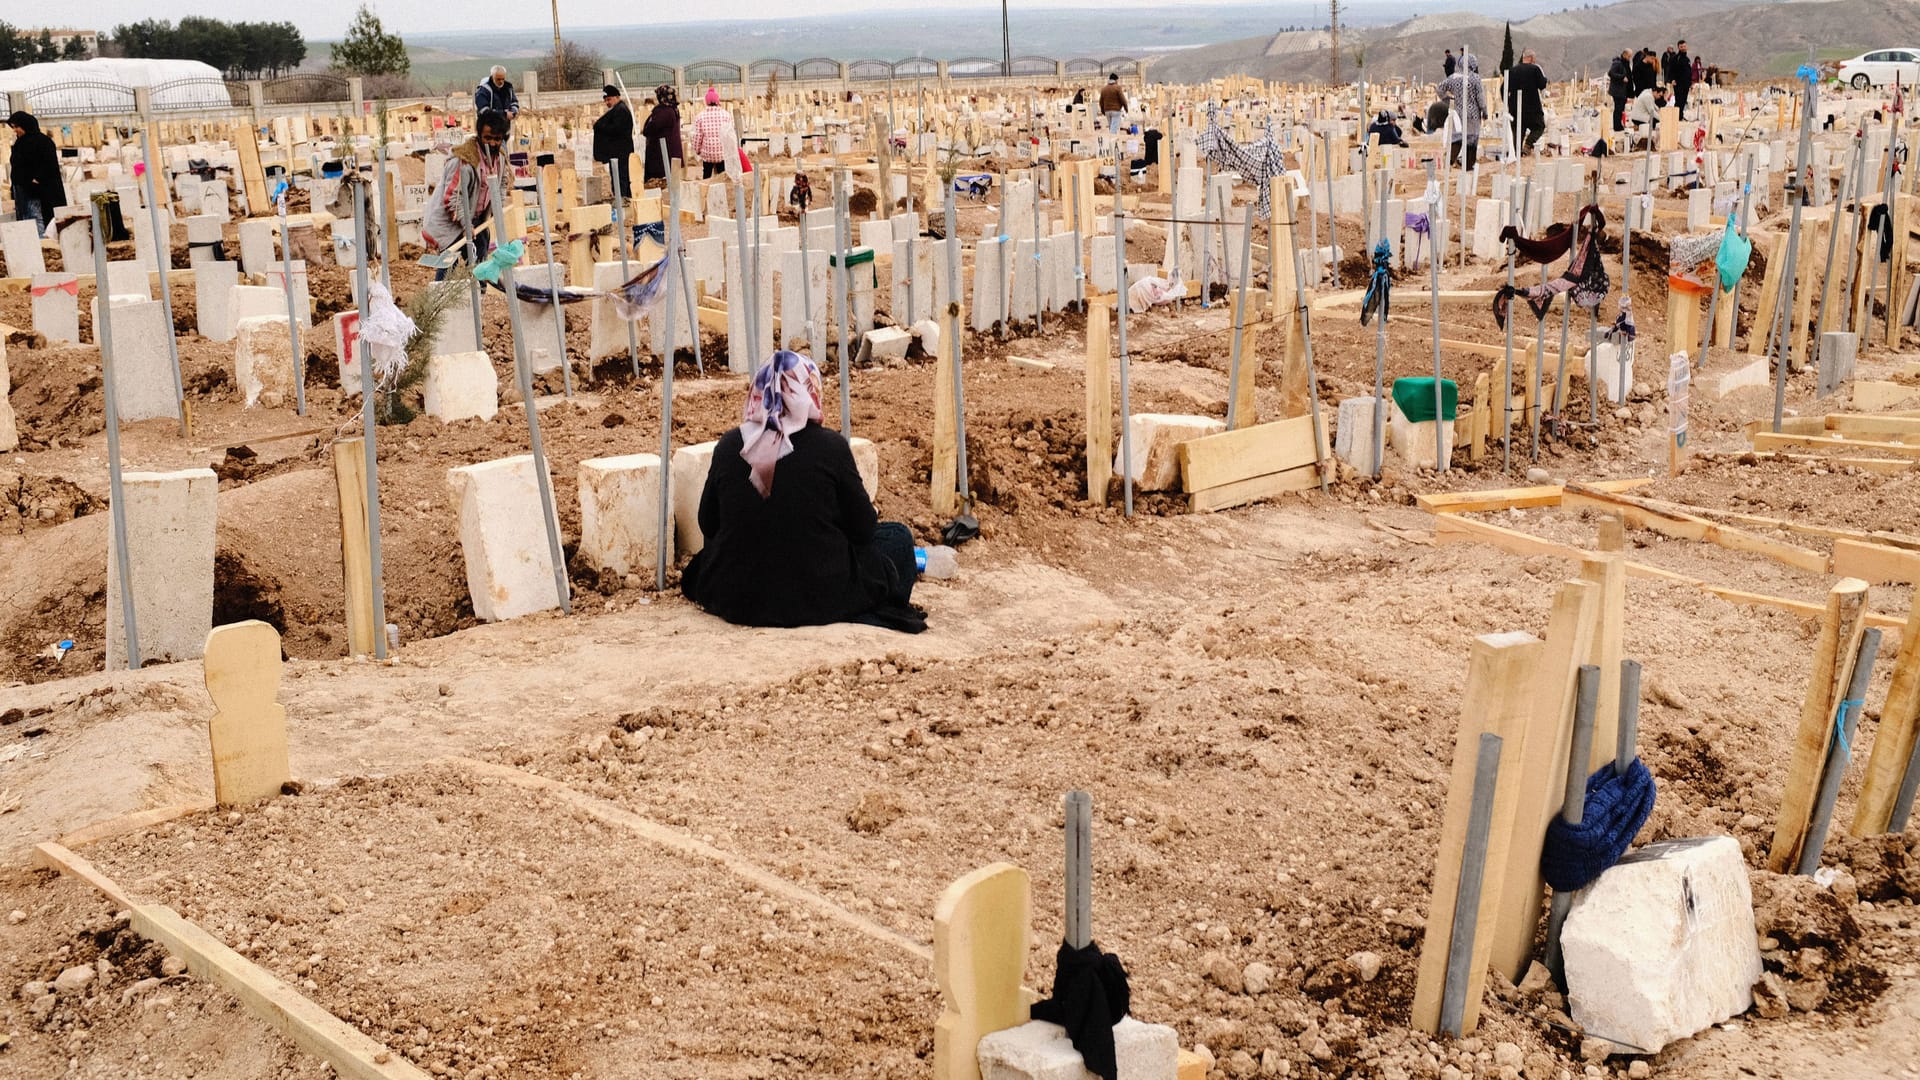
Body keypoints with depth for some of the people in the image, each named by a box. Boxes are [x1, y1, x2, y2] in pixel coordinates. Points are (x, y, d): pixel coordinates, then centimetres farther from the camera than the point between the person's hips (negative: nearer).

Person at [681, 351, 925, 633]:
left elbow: (708, 525, 8)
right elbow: (864, 529, -4)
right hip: (817, 602, -3)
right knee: (897, 537, 19)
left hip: (735, 603, 4)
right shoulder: (830, 446, -12)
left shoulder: (729, 445, -4)